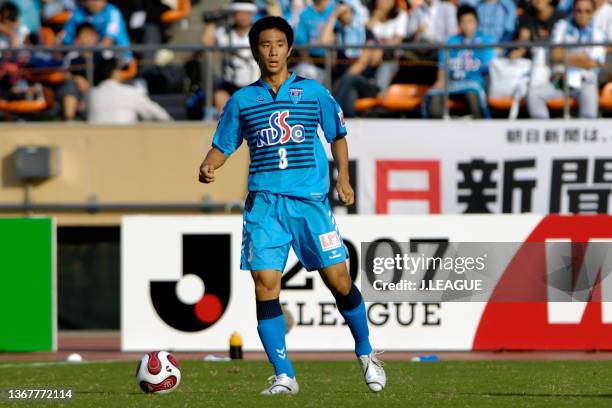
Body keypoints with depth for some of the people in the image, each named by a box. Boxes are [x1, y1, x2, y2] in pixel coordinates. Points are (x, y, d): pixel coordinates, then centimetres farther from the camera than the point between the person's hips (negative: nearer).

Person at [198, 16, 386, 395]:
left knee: (338, 278, -2)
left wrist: (343, 177, 3)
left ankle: (366, 354, 21)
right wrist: (208, 167, -6)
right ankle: (284, 376, -5)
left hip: (311, 198, -1)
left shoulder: (314, 91, 8)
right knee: (265, 283, -10)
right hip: (264, 202, 1)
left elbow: (338, 134, 16)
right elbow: (223, 145, 15)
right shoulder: (242, 100, 10)